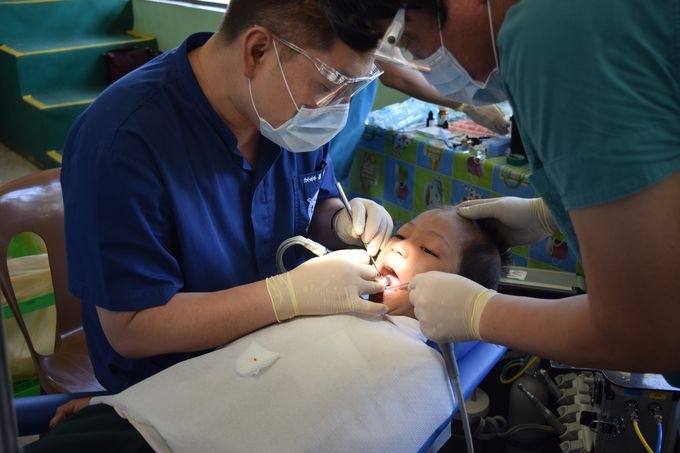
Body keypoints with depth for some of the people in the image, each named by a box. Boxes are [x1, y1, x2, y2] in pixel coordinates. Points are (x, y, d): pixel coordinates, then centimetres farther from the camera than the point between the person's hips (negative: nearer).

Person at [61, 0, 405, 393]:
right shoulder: (124, 141, -27)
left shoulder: (293, 108, -7)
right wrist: (290, 293, -32)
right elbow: (130, 329, -24)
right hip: (172, 386, -4)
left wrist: (340, 222, -14)